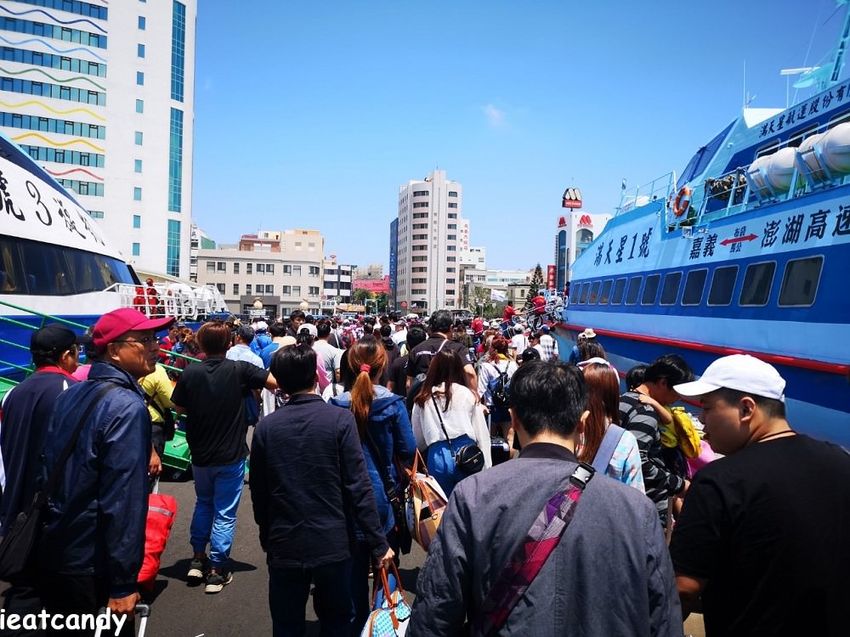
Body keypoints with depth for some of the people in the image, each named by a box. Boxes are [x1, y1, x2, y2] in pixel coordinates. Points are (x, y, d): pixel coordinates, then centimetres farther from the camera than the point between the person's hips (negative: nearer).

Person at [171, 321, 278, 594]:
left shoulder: (190, 373, -10)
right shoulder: (239, 370, -16)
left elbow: (179, 407, 1)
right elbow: (277, 382, -14)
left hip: (200, 454, 3)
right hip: (231, 455, -3)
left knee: (203, 503, 26)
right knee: (224, 513, 9)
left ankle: (198, 558, 31)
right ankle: (217, 571, 14)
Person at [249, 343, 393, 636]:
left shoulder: (265, 427, -5)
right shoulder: (340, 419, -12)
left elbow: (259, 493, 3)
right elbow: (358, 487, -14)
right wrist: (378, 544, -7)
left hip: (283, 546, 2)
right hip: (332, 544, -2)